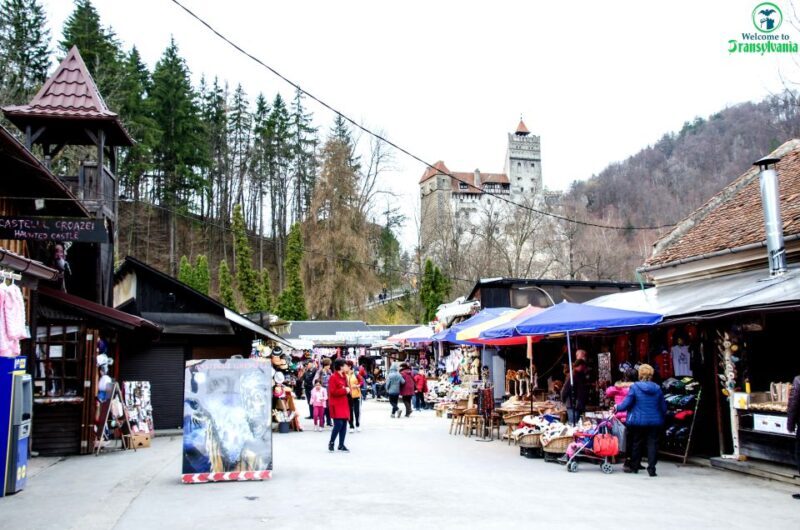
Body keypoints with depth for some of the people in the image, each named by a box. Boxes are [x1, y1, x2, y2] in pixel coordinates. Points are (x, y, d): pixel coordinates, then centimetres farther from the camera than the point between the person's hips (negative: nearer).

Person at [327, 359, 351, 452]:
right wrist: (344, 390, -16)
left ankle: (341, 445, 12)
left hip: (344, 404, 8)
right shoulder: (333, 377, -13)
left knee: (344, 424, 5)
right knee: (338, 424, -13)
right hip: (336, 405, -8)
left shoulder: (344, 376, 13)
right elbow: (333, 392, -19)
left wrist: (348, 389, 3)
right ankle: (331, 443, 6)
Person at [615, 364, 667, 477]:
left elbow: (626, 404, -9)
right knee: (652, 444, 4)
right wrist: (660, 417, 25)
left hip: (638, 421, -1)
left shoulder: (634, 387, -9)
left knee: (637, 443, 11)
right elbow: (663, 407, 7)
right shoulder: (657, 388, 1)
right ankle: (651, 468, -1)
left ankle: (633, 466, 23)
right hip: (655, 421, 2)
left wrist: (616, 408, 9)